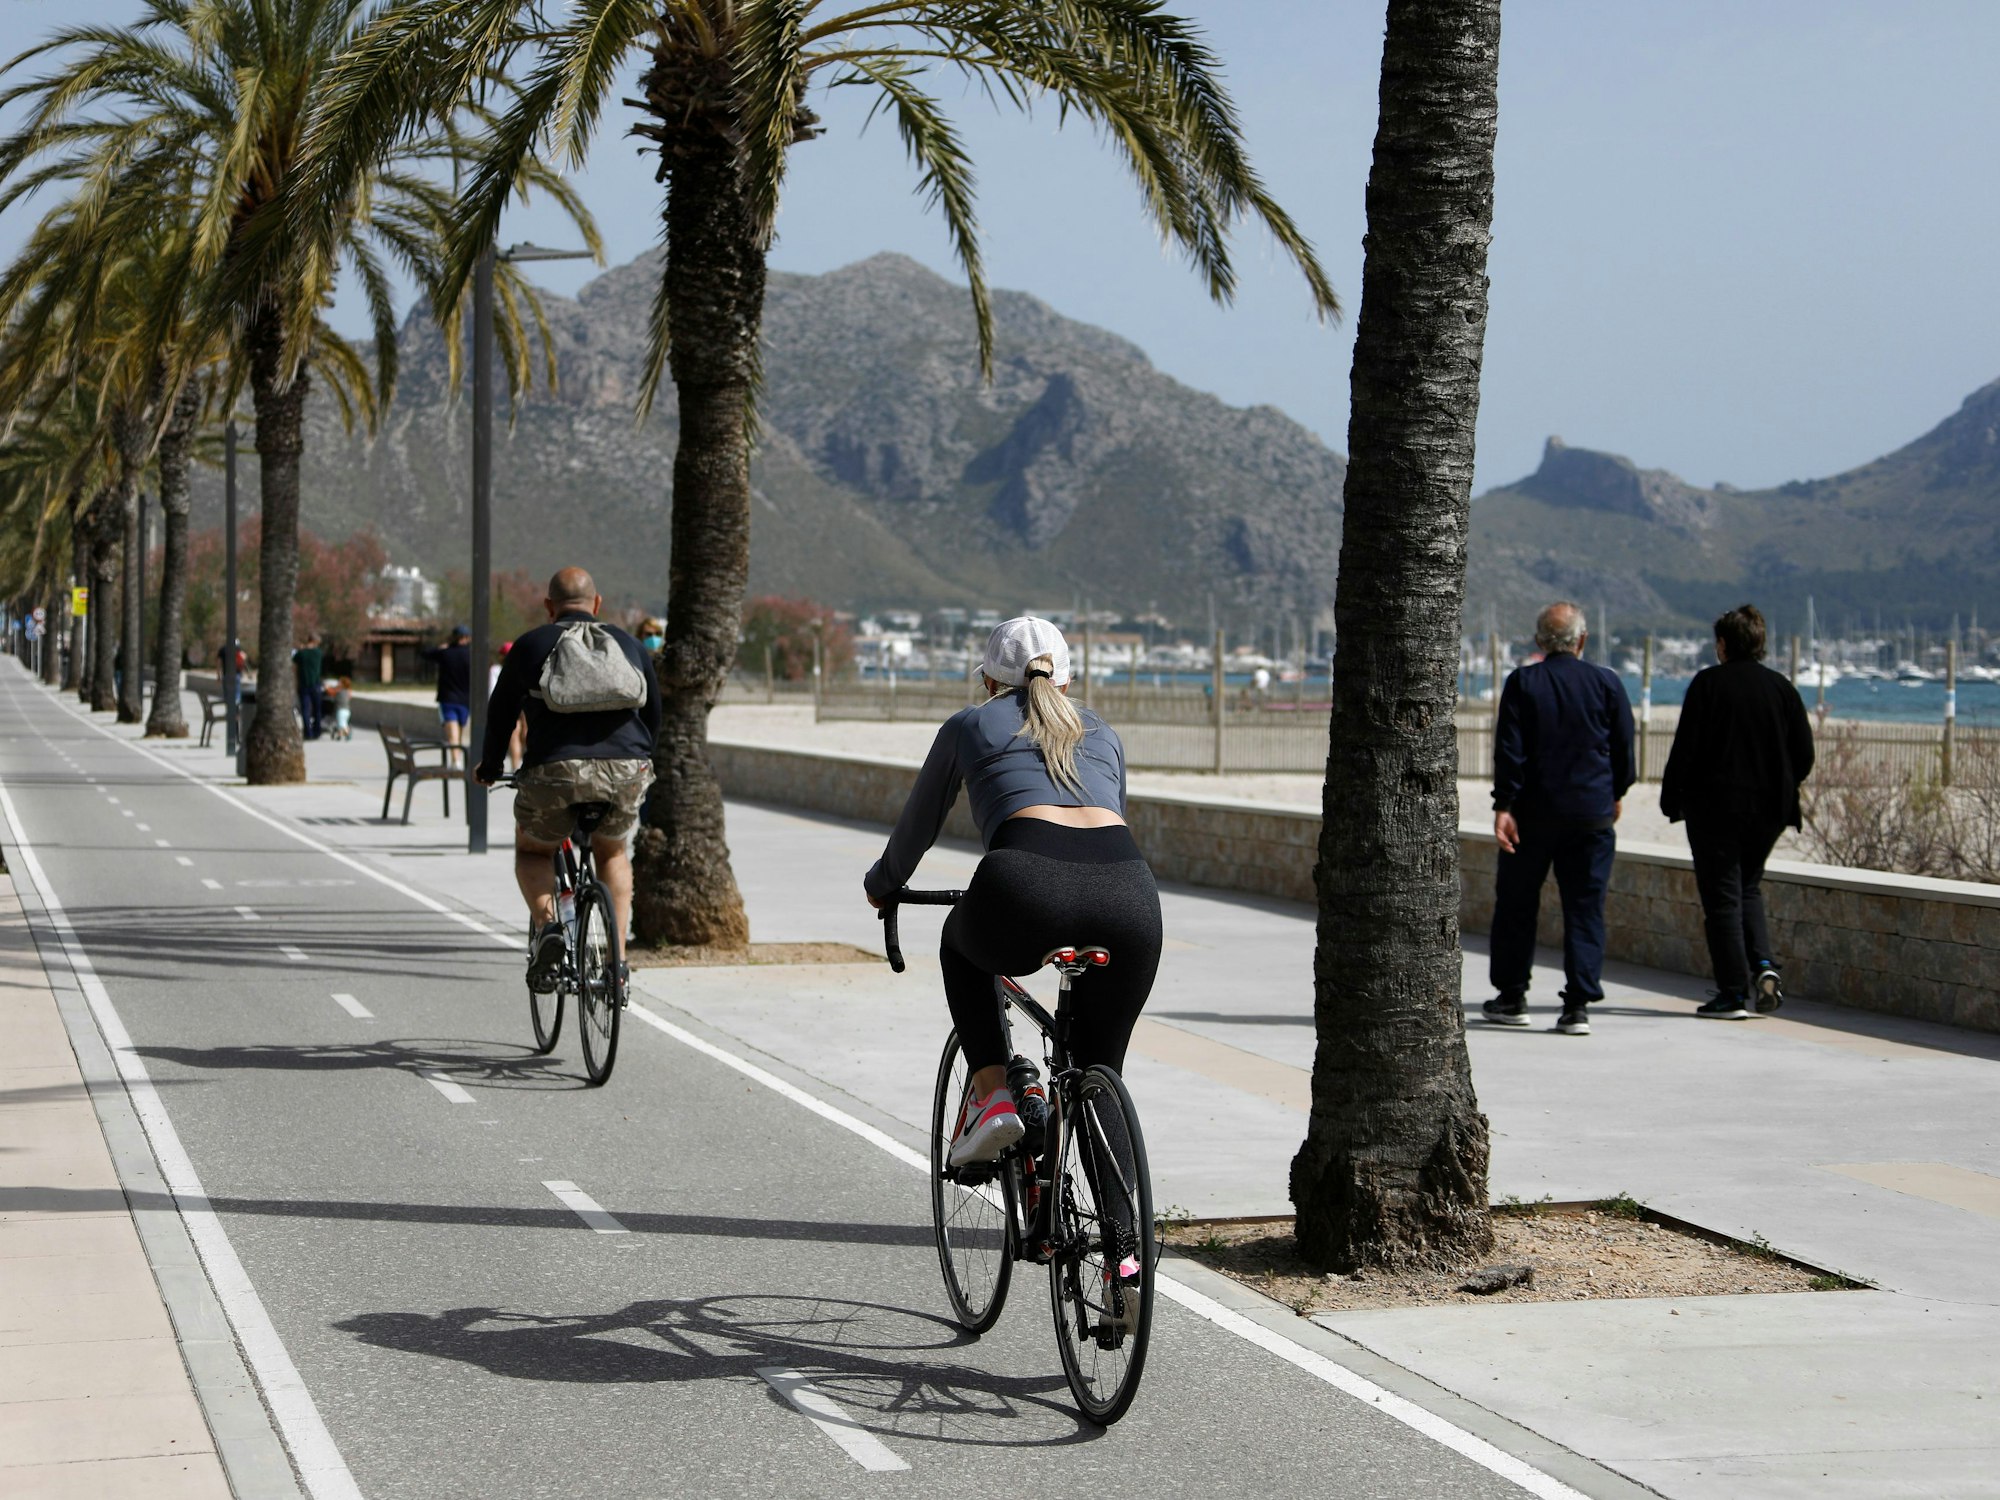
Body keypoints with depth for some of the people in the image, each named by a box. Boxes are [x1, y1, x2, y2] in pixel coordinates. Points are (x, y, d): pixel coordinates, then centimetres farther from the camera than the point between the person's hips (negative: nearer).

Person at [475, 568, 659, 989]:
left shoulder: (530, 646, 11)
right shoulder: (628, 645, 18)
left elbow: (500, 714, 16)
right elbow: (653, 714, 26)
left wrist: (489, 768, 31)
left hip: (555, 772, -2)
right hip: (626, 772, 2)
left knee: (531, 851, 24)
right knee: (612, 853, 29)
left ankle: (547, 927, -4)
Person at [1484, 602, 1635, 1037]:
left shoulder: (1522, 683, -4)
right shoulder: (1607, 683, 1)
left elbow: (1509, 749, -9)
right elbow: (1624, 746, 7)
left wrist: (1503, 806, -9)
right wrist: (1617, 793, 22)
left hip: (1533, 814, -1)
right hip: (1592, 815, 1)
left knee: (1516, 904, 12)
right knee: (1585, 908, 3)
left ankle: (1512, 997, 17)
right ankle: (1578, 1005, -3)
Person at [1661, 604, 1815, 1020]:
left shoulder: (1708, 683, -8)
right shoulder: (1782, 687, 4)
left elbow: (1685, 748, -11)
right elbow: (1804, 754, 5)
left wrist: (1672, 800, -2)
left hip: (1715, 806, -5)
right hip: (1768, 810, 5)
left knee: (1721, 897, 1)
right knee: (1748, 888, 21)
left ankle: (1733, 994, -2)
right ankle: (1763, 964, -1)